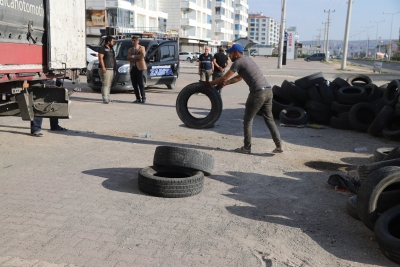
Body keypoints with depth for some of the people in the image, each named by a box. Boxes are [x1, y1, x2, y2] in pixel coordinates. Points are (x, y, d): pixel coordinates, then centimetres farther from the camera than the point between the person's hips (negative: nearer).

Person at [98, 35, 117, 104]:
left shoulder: (111, 49, 19)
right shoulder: (102, 48, -7)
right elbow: (100, 58, -15)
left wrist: (115, 67, 19)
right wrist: (103, 67, -23)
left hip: (111, 69, 8)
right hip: (105, 69, -8)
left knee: (109, 85, 10)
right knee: (105, 84, -12)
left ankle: (107, 97, 15)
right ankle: (105, 98, -14)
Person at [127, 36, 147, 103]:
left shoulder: (142, 48, 7)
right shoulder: (130, 50, 17)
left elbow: (142, 56, -11)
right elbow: (128, 58, 0)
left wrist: (133, 56, -5)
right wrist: (137, 57, -9)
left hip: (139, 67, -5)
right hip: (132, 68, 5)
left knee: (140, 84, -9)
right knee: (134, 84, 2)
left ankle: (143, 98, -2)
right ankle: (138, 99, 8)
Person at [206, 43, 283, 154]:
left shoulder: (238, 62, -4)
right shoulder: (247, 59, 23)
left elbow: (224, 78, -3)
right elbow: (239, 77, 33)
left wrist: (210, 83, 10)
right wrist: (226, 83, 26)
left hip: (258, 93, -8)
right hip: (268, 90, 8)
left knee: (247, 120, 6)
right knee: (269, 119, 14)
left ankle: (246, 148, 12)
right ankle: (279, 146, 13)